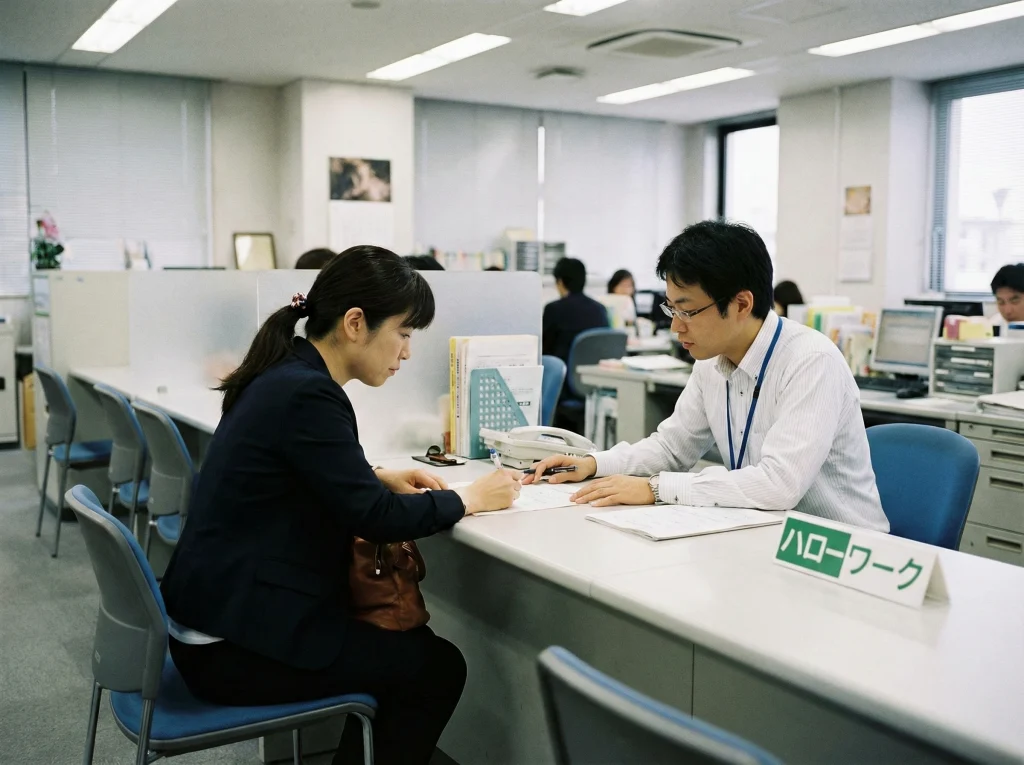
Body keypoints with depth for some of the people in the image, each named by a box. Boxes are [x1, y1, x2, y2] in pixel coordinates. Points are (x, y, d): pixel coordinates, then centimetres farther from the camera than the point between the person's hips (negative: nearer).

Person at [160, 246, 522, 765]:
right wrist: (470, 498, -8)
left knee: (411, 643, 18)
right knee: (438, 666, 1)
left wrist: (382, 477, 6)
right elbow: (375, 517, -21)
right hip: (234, 647, -9)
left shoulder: (284, 374, 6)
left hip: (222, 614, 9)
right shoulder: (307, 394, -23)